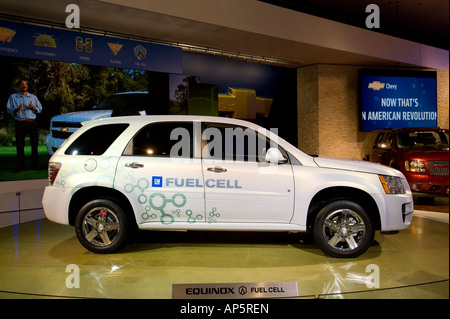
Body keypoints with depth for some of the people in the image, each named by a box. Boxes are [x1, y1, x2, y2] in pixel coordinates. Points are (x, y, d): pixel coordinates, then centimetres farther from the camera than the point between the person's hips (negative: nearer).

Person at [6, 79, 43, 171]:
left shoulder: (33, 97, 15)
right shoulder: (13, 97, 12)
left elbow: (40, 109, 14)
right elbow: (8, 109, 7)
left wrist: (34, 108, -7)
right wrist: (17, 109, -13)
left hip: (32, 123, 1)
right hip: (20, 123, -1)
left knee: (34, 144, -1)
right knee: (20, 145, 0)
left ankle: (35, 164, 8)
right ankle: (20, 165, 7)